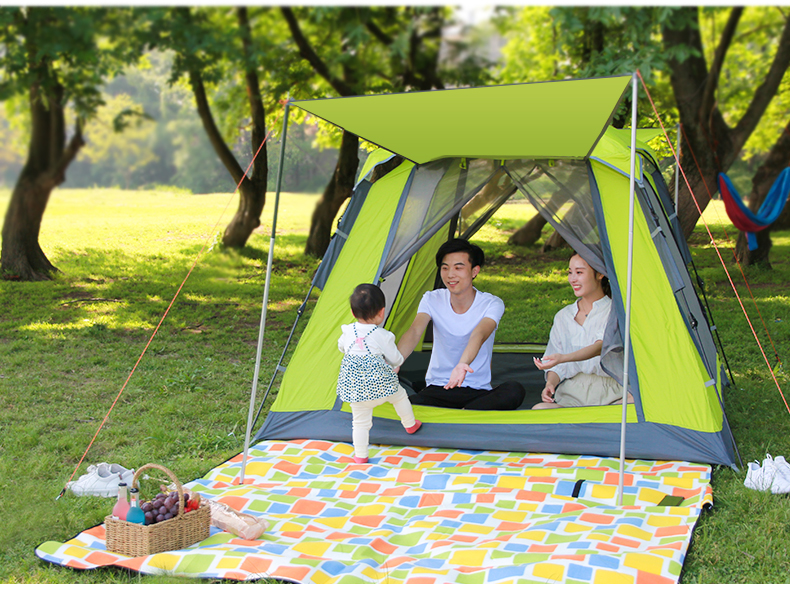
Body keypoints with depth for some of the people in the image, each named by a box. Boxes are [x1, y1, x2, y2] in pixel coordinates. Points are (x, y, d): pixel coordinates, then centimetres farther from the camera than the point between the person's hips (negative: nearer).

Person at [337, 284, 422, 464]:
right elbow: (395, 360, -3)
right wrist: (398, 362, 21)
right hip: (380, 382, -2)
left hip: (354, 386, 2)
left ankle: (360, 455, 13)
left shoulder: (348, 332, -1)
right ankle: (410, 425, 45)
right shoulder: (383, 336, -12)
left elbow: (341, 347, 21)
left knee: (360, 421, 10)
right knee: (400, 395, 27)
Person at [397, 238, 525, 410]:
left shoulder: (492, 304, -8)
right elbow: (414, 333, -20)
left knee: (515, 391, -35)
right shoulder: (431, 300, -1)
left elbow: (478, 335, -29)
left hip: (478, 392, 0)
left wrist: (463, 364, -52)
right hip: (437, 389, 1)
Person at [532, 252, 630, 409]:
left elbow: (601, 347, -17)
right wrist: (551, 383, -7)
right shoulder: (563, 316, 17)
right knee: (538, 411, -30)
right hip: (572, 393, 3)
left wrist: (563, 358, -32)